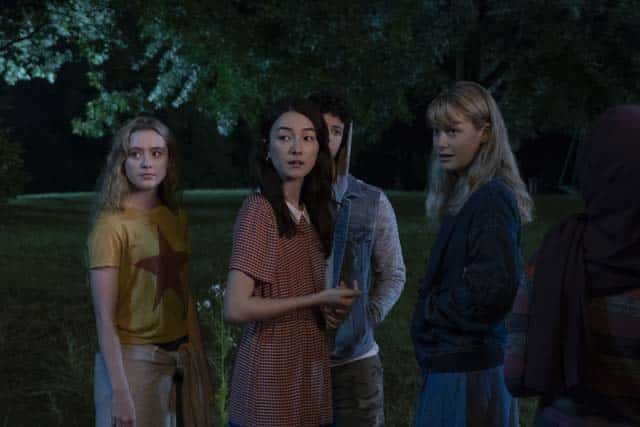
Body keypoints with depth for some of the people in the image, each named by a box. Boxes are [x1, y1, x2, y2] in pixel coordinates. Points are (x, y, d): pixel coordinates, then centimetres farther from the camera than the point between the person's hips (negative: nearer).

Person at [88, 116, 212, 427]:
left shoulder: (177, 218, 7)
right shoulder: (111, 225, -12)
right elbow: (105, 319, -15)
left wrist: (200, 361, 9)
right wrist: (119, 391, -21)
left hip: (182, 358, 6)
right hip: (135, 360, -6)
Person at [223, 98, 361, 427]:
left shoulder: (310, 211, 9)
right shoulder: (259, 210, -14)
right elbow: (236, 308, -20)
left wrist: (334, 303, 2)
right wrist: (318, 300, -14)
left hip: (310, 370, 7)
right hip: (272, 374, -7)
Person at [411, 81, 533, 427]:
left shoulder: (492, 199, -16)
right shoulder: (465, 196, 11)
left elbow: (494, 289, -23)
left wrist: (432, 309, -10)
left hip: (468, 369, -9)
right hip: (455, 360, 9)